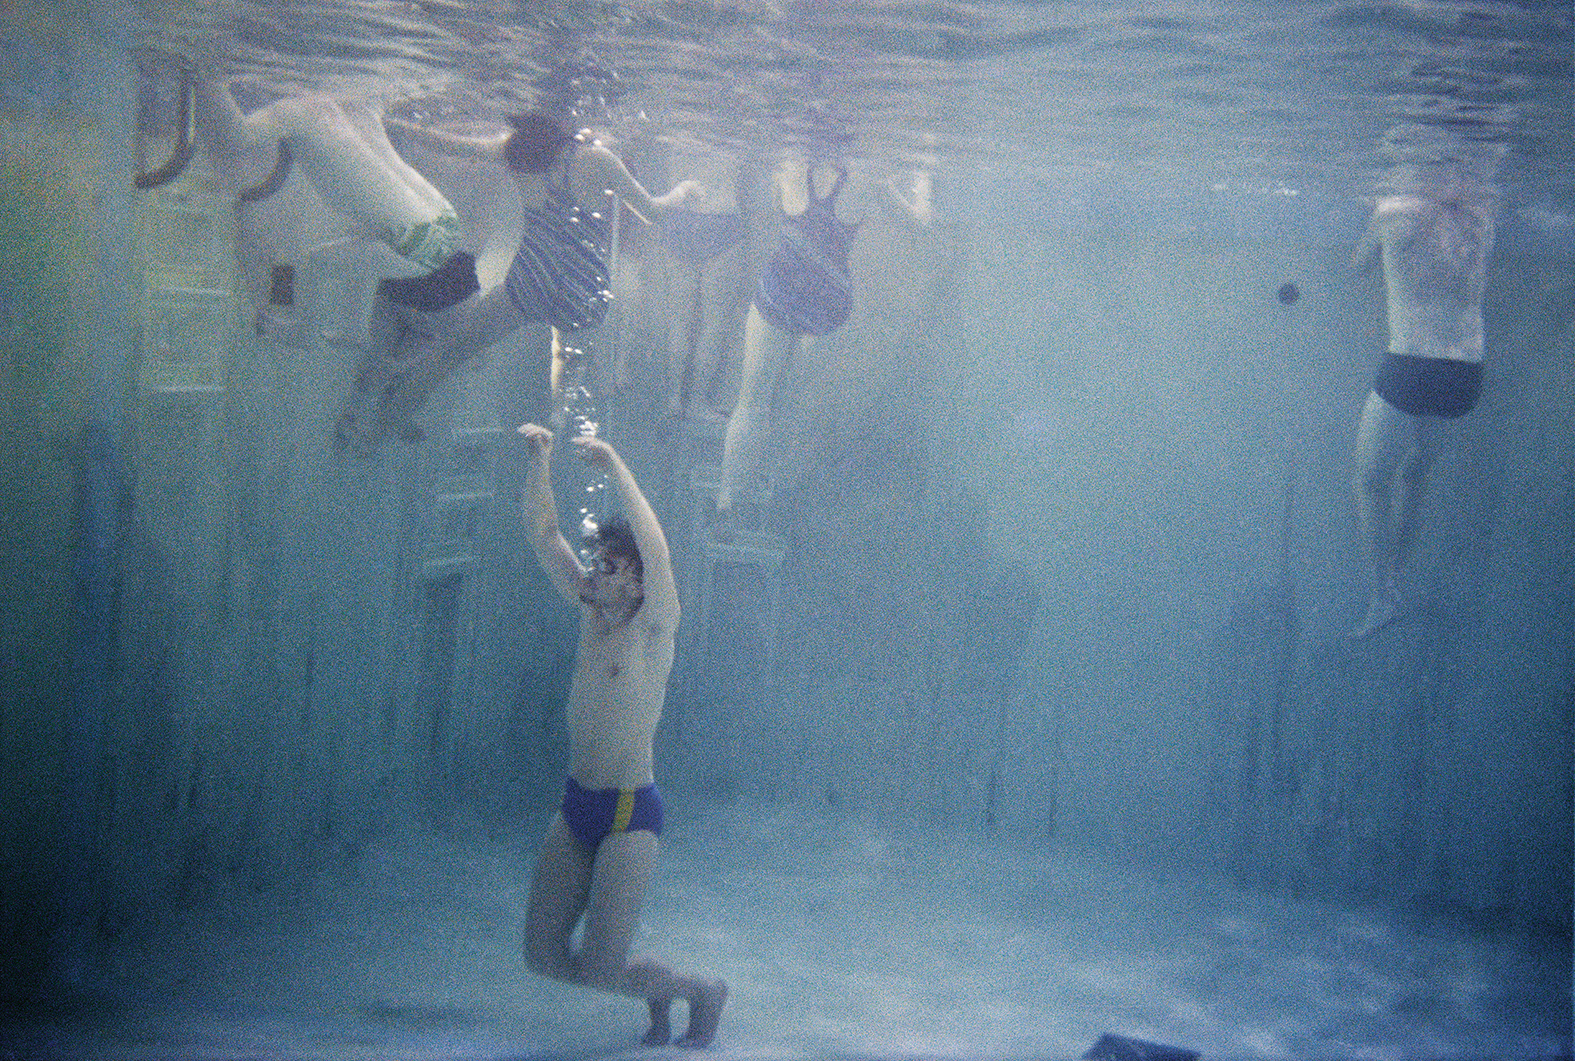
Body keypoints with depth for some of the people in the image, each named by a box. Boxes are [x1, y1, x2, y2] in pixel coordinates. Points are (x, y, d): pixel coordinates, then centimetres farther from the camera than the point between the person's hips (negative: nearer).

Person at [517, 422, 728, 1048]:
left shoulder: (653, 627, -11)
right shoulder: (591, 612, 6)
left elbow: (656, 553, -30)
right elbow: (543, 536, 5)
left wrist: (615, 468, -30)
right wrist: (540, 460, -8)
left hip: (630, 813, -7)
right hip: (576, 807, 7)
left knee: (602, 970, -8)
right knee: (543, 955, 6)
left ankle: (702, 992, 20)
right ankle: (654, 995, 29)